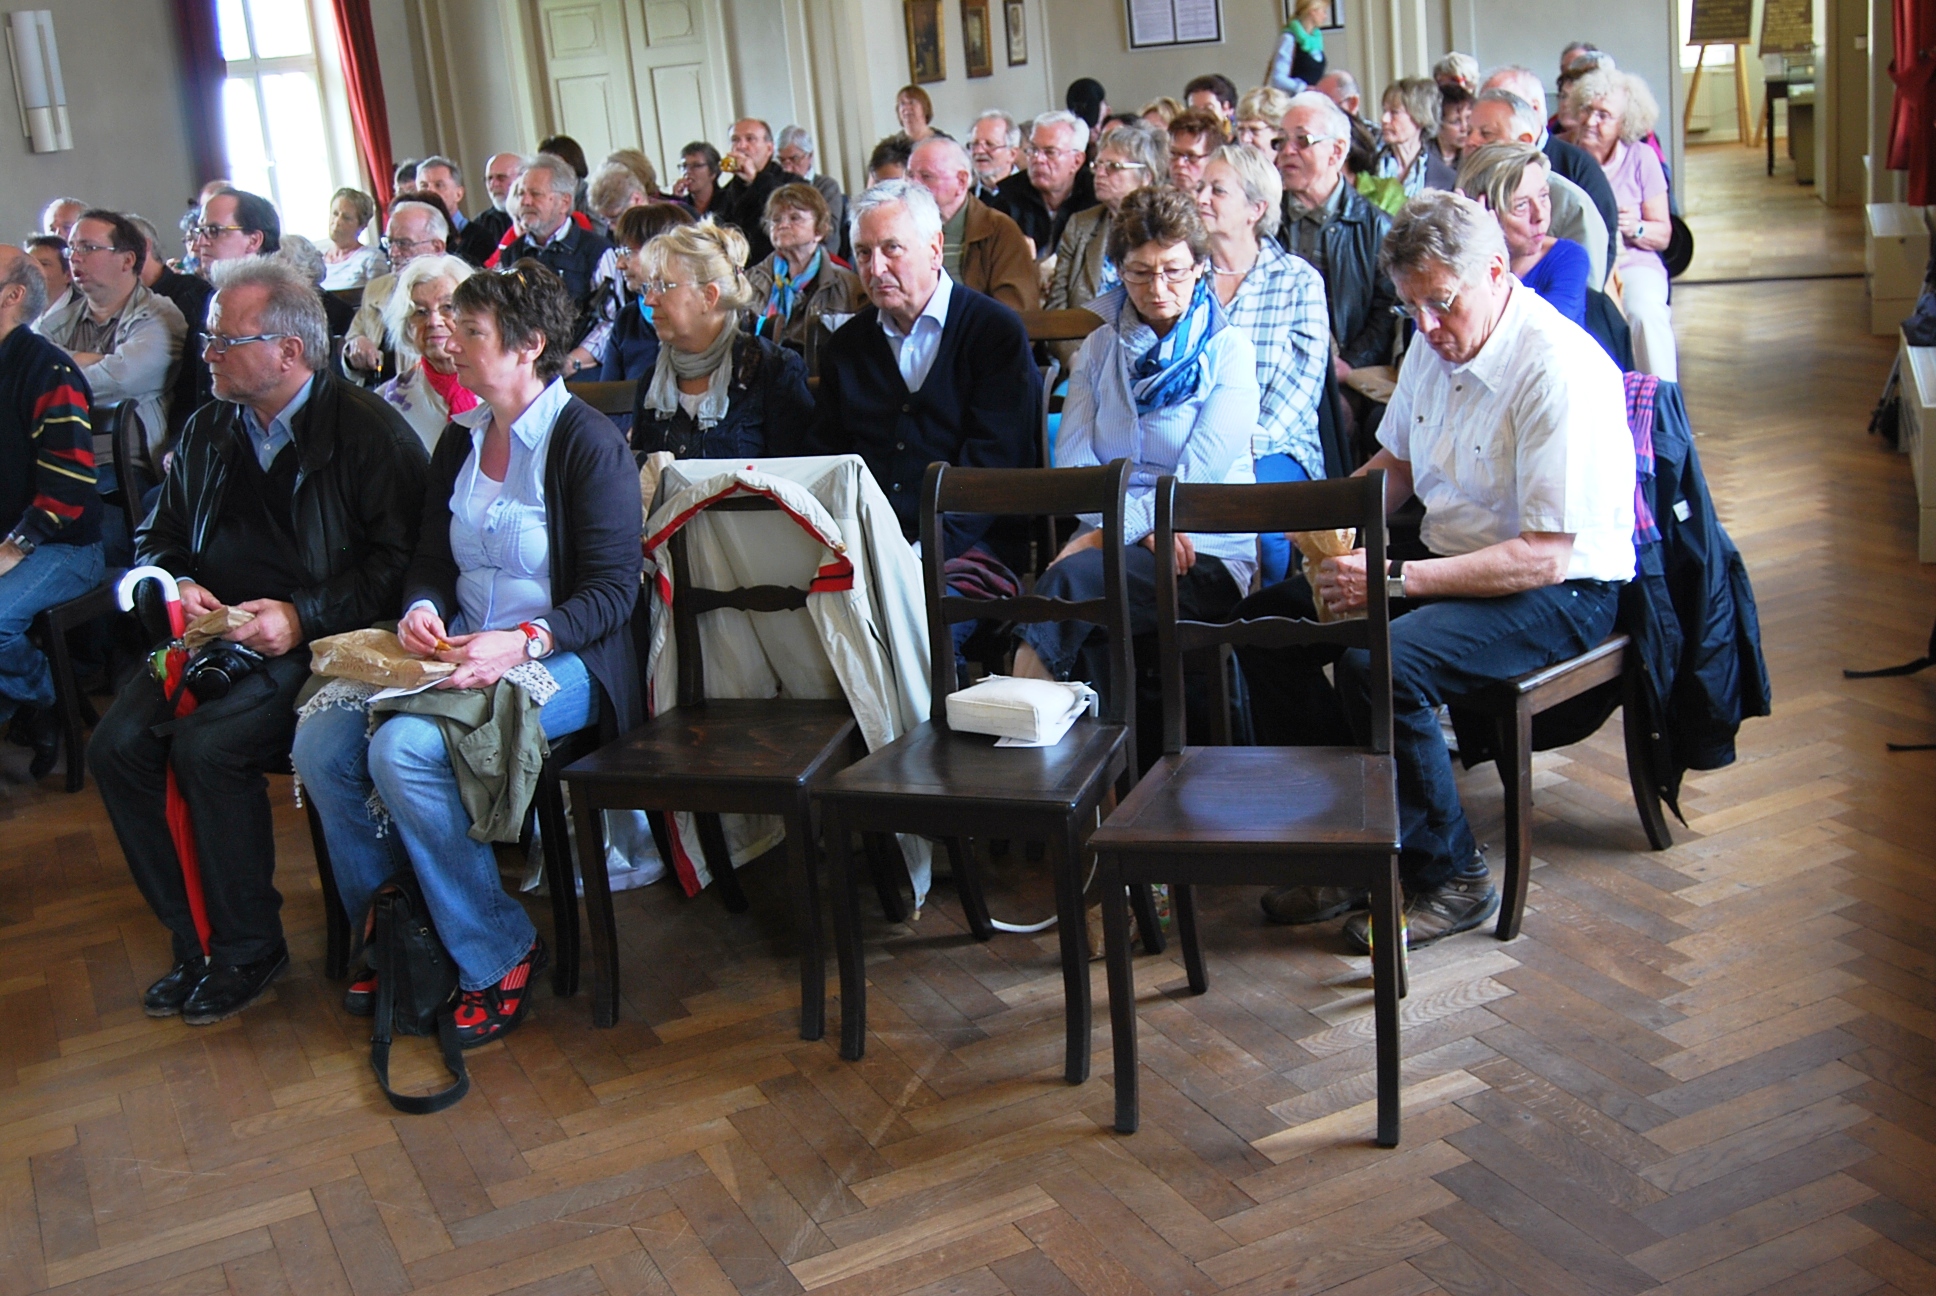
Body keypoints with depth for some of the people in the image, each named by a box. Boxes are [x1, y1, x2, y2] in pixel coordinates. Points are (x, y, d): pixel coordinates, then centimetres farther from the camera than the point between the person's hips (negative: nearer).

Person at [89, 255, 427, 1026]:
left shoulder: (369, 432, -6)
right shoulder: (207, 429, 15)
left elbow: (399, 561, -12)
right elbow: (158, 537, 24)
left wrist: (302, 616, -21)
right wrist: (175, 586, 1)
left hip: (317, 646, -6)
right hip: (214, 637, 7)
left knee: (208, 745, -28)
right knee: (118, 745, -16)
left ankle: (248, 948, -8)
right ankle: (194, 941, -2)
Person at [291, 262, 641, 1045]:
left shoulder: (586, 442, -9)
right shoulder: (461, 439, 13)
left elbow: (612, 590, -13)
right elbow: (431, 560, 17)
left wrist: (522, 643, -27)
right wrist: (420, 610, -7)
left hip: (560, 660, -7)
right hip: (460, 652, 7)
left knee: (404, 749, -29)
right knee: (320, 740, -15)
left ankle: (499, 957, -11)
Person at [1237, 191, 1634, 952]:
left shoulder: (1558, 370, -22)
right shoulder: (1433, 344, 4)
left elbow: (1545, 557, -26)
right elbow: (1395, 463, 20)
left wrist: (1395, 579, -27)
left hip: (1564, 593, -9)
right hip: (1449, 554, 9)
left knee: (1379, 663, -32)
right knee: (1265, 620, -4)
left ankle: (1449, 877, -10)